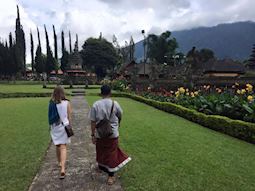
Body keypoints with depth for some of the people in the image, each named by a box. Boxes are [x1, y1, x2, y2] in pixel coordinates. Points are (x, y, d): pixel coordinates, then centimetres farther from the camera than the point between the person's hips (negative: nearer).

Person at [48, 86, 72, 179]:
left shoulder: (51, 103, -6)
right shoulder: (67, 103, -9)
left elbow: (50, 116, 1)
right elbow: (69, 117, -4)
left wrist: (51, 125, 15)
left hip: (54, 127, 2)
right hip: (64, 126, -2)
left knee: (57, 145, 20)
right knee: (63, 147, 0)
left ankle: (60, 162, 39)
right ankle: (62, 169, -10)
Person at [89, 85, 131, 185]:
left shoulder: (95, 104, -11)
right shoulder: (114, 104, -11)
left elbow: (93, 122, -10)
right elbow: (120, 116, 5)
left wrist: (93, 135, -1)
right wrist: (118, 123, 26)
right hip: (112, 134, -1)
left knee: (100, 151, 23)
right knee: (112, 154, 10)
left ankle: (100, 167, 47)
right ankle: (110, 176, 17)